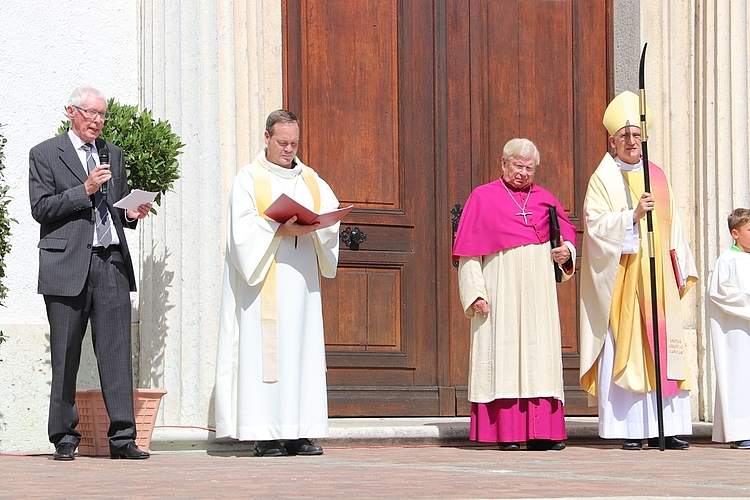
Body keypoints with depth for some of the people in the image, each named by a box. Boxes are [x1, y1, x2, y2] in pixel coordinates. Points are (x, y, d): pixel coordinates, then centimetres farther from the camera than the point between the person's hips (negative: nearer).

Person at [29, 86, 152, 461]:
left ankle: (122, 437, -4)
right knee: (65, 356, 0)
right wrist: (84, 190, -12)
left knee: (116, 351, -4)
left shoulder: (113, 154, 20)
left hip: (112, 261, 4)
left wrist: (132, 213, 3)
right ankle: (64, 437, 8)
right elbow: (41, 208, -4)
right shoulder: (45, 155, 5)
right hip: (67, 264, -3)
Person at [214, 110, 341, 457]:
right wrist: (280, 231, -20)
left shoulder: (311, 180, 18)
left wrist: (314, 226, -12)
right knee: (265, 349, -9)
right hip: (264, 280, -5)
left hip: (302, 282, 5)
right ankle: (264, 435, -10)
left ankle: (298, 433, 1)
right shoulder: (249, 179, 3)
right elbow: (244, 229, -8)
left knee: (302, 348, 0)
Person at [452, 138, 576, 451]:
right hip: (501, 288, -3)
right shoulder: (483, 197, 6)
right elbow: (468, 250, 1)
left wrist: (567, 249, -4)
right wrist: (475, 291, -9)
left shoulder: (545, 199, 16)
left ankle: (540, 432, -3)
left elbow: (566, 229, 20)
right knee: (504, 353, -7)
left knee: (539, 354, -1)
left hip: (539, 290, 3)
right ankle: (506, 433, -9)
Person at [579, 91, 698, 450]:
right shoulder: (603, 179, 1)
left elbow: (672, 227, 17)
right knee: (624, 349, -8)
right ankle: (630, 429, -5)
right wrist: (632, 215, -22)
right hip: (622, 277, -4)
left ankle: (664, 428, 1)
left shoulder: (657, 176, 15)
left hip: (658, 275, 4)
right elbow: (596, 224, -10)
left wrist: (681, 271, 13)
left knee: (664, 348, -1)